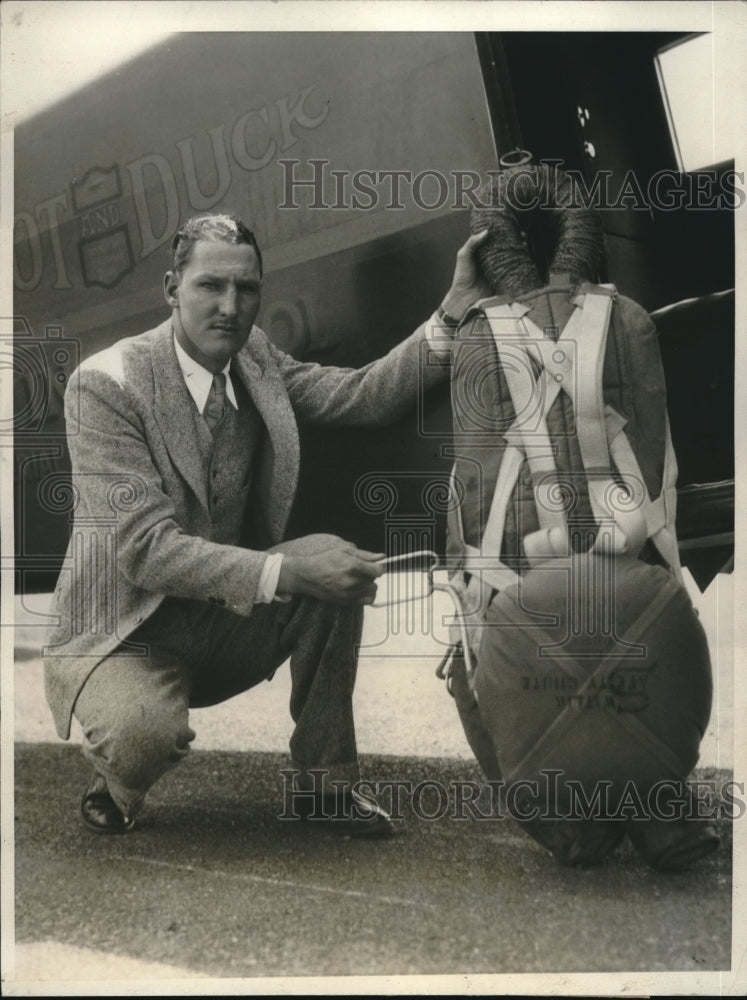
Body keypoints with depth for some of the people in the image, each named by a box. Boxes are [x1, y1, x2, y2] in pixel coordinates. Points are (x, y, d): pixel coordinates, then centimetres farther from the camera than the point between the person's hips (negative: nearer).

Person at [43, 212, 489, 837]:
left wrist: (455, 309, -16)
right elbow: (146, 548, -27)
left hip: (228, 622, 6)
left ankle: (326, 777, 3)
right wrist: (284, 569, -35)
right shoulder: (105, 384, -20)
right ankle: (115, 782, 5)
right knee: (146, 733, -36)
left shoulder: (255, 358, 1)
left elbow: (366, 395, -4)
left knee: (342, 569, -16)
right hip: (125, 634, -6)